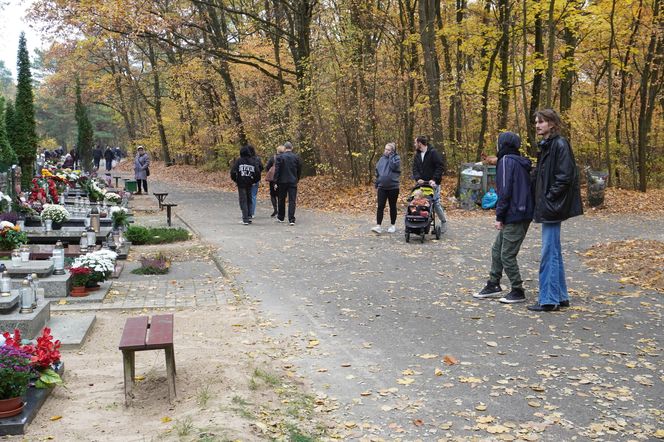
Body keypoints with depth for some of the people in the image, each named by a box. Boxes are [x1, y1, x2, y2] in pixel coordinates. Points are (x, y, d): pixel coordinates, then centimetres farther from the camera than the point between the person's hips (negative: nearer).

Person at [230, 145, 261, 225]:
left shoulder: (238, 161, -6)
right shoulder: (253, 161, -1)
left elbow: (233, 171, -12)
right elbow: (258, 173, -6)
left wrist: (235, 180, 5)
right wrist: (254, 181, 9)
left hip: (241, 184, -2)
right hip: (249, 184, 2)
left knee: (243, 201, 1)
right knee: (249, 200, 16)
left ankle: (245, 219, -6)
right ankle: (249, 216, 15)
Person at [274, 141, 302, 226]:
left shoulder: (280, 157, -5)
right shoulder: (297, 157, 1)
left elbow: (276, 170, -8)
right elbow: (299, 170, 7)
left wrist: (275, 182, -6)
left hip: (282, 181, -1)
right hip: (293, 182, 1)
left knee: (281, 200, 14)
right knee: (292, 200, -2)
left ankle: (280, 218, 26)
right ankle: (291, 219, -10)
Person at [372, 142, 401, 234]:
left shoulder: (396, 158, -3)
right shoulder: (382, 159, 10)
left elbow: (394, 166, -25)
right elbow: (377, 172, 17)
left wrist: (391, 156, -16)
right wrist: (377, 185, 16)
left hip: (393, 187, -3)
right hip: (382, 187, 3)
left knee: (392, 207, 8)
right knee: (380, 206, -5)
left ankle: (393, 225, 20)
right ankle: (378, 226, -8)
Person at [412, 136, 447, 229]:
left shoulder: (434, 153, -7)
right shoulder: (417, 155, 13)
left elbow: (440, 167, -12)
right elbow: (415, 168, 7)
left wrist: (434, 179, -20)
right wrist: (418, 178, -12)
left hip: (433, 183, -6)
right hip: (422, 183, 6)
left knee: (436, 203, -6)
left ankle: (443, 221, 10)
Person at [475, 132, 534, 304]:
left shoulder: (506, 160, -11)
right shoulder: (521, 162, 16)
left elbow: (505, 191, -17)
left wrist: (499, 217, -11)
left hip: (514, 217, -10)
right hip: (524, 214, 10)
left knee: (507, 255, -2)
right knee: (497, 249, 17)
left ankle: (518, 292, 7)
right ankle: (493, 285, 24)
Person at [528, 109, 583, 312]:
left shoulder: (560, 144, -13)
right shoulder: (547, 145, 15)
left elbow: (564, 177, -20)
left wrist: (549, 199, -18)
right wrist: (541, 201, 11)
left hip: (553, 206, -10)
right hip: (547, 206, 10)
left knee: (549, 253, -5)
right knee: (554, 253, 14)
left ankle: (549, 300, 1)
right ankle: (560, 296, 23)